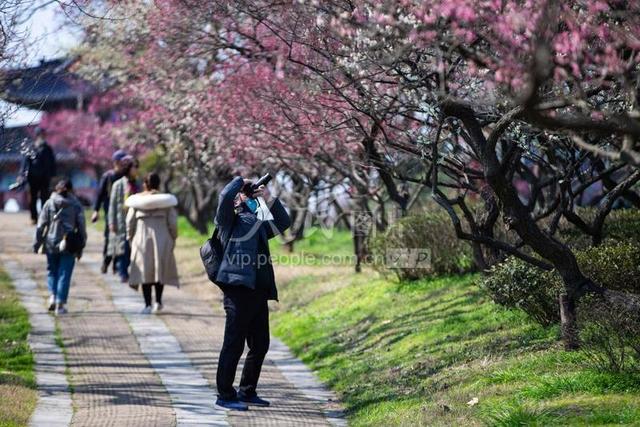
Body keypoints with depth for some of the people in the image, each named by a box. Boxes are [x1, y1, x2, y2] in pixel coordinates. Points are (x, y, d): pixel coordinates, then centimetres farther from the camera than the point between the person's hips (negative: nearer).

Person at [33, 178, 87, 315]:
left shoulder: (49, 204, 1)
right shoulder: (76, 205, -1)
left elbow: (41, 225, 0)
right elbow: (81, 227, 0)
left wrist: (37, 243, 7)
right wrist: (80, 247, 8)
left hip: (51, 244, 1)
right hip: (69, 247, -1)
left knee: (52, 272, 18)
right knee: (64, 274, 4)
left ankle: (52, 296, 0)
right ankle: (60, 304, 1)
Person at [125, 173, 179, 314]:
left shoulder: (137, 199, 1)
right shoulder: (165, 199, -2)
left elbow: (130, 221, 3)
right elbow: (172, 222, -2)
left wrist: (130, 238, 13)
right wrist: (173, 239, 9)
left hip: (142, 239, 0)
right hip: (161, 238, 0)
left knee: (144, 271, 5)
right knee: (161, 269, 14)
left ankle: (147, 305, 1)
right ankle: (158, 301, 6)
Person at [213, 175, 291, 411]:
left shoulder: (257, 224, 27)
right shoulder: (229, 220, 4)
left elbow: (283, 222, 33)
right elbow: (225, 195, -13)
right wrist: (240, 180, 6)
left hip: (259, 292, 8)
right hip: (239, 288, -8)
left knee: (260, 345, 13)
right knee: (234, 344, -7)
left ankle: (247, 392, 23)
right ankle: (225, 395, -2)